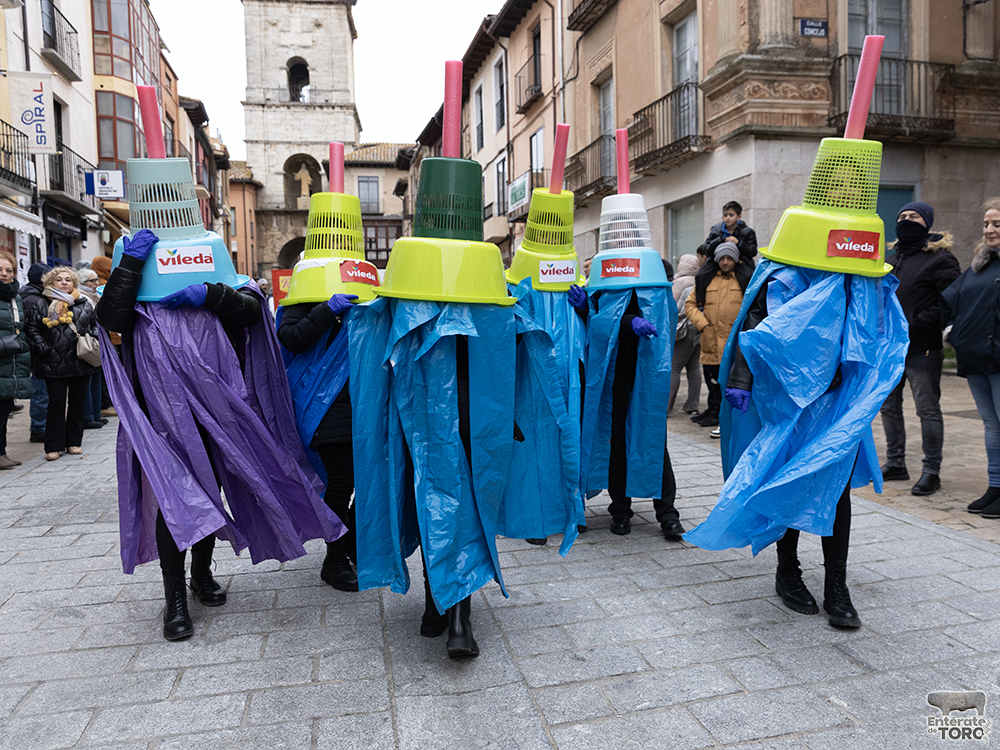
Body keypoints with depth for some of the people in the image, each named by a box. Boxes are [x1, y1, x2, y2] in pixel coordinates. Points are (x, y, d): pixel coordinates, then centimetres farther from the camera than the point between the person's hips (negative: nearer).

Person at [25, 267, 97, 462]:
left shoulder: (84, 304, 10)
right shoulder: (41, 304, 3)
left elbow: (95, 326, 17)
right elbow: (33, 330, 0)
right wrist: (44, 351, -9)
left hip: (81, 363, 3)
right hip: (54, 364, -2)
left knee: (78, 403, 9)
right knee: (56, 404, 0)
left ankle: (74, 442, 21)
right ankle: (54, 446, 8)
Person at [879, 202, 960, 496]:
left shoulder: (940, 259, -6)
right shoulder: (891, 258, 15)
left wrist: (914, 324, -20)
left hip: (922, 349, -7)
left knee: (928, 409, -2)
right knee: (888, 405, 13)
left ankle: (932, 471, 7)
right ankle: (895, 463, 26)